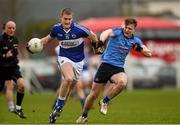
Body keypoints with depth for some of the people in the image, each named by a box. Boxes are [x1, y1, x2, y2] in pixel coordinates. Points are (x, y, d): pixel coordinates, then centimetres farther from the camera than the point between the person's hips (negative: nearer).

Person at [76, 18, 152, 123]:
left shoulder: (135, 40, 6)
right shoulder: (118, 32, -8)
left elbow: (148, 53, 5)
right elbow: (107, 33, -30)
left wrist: (139, 48, -16)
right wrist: (101, 41, -52)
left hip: (118, 69, 2)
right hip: (106, 66, -2)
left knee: (123, 82, -33)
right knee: (94, 94, 1)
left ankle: (105, 102, -10)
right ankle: (84, 116, 26)